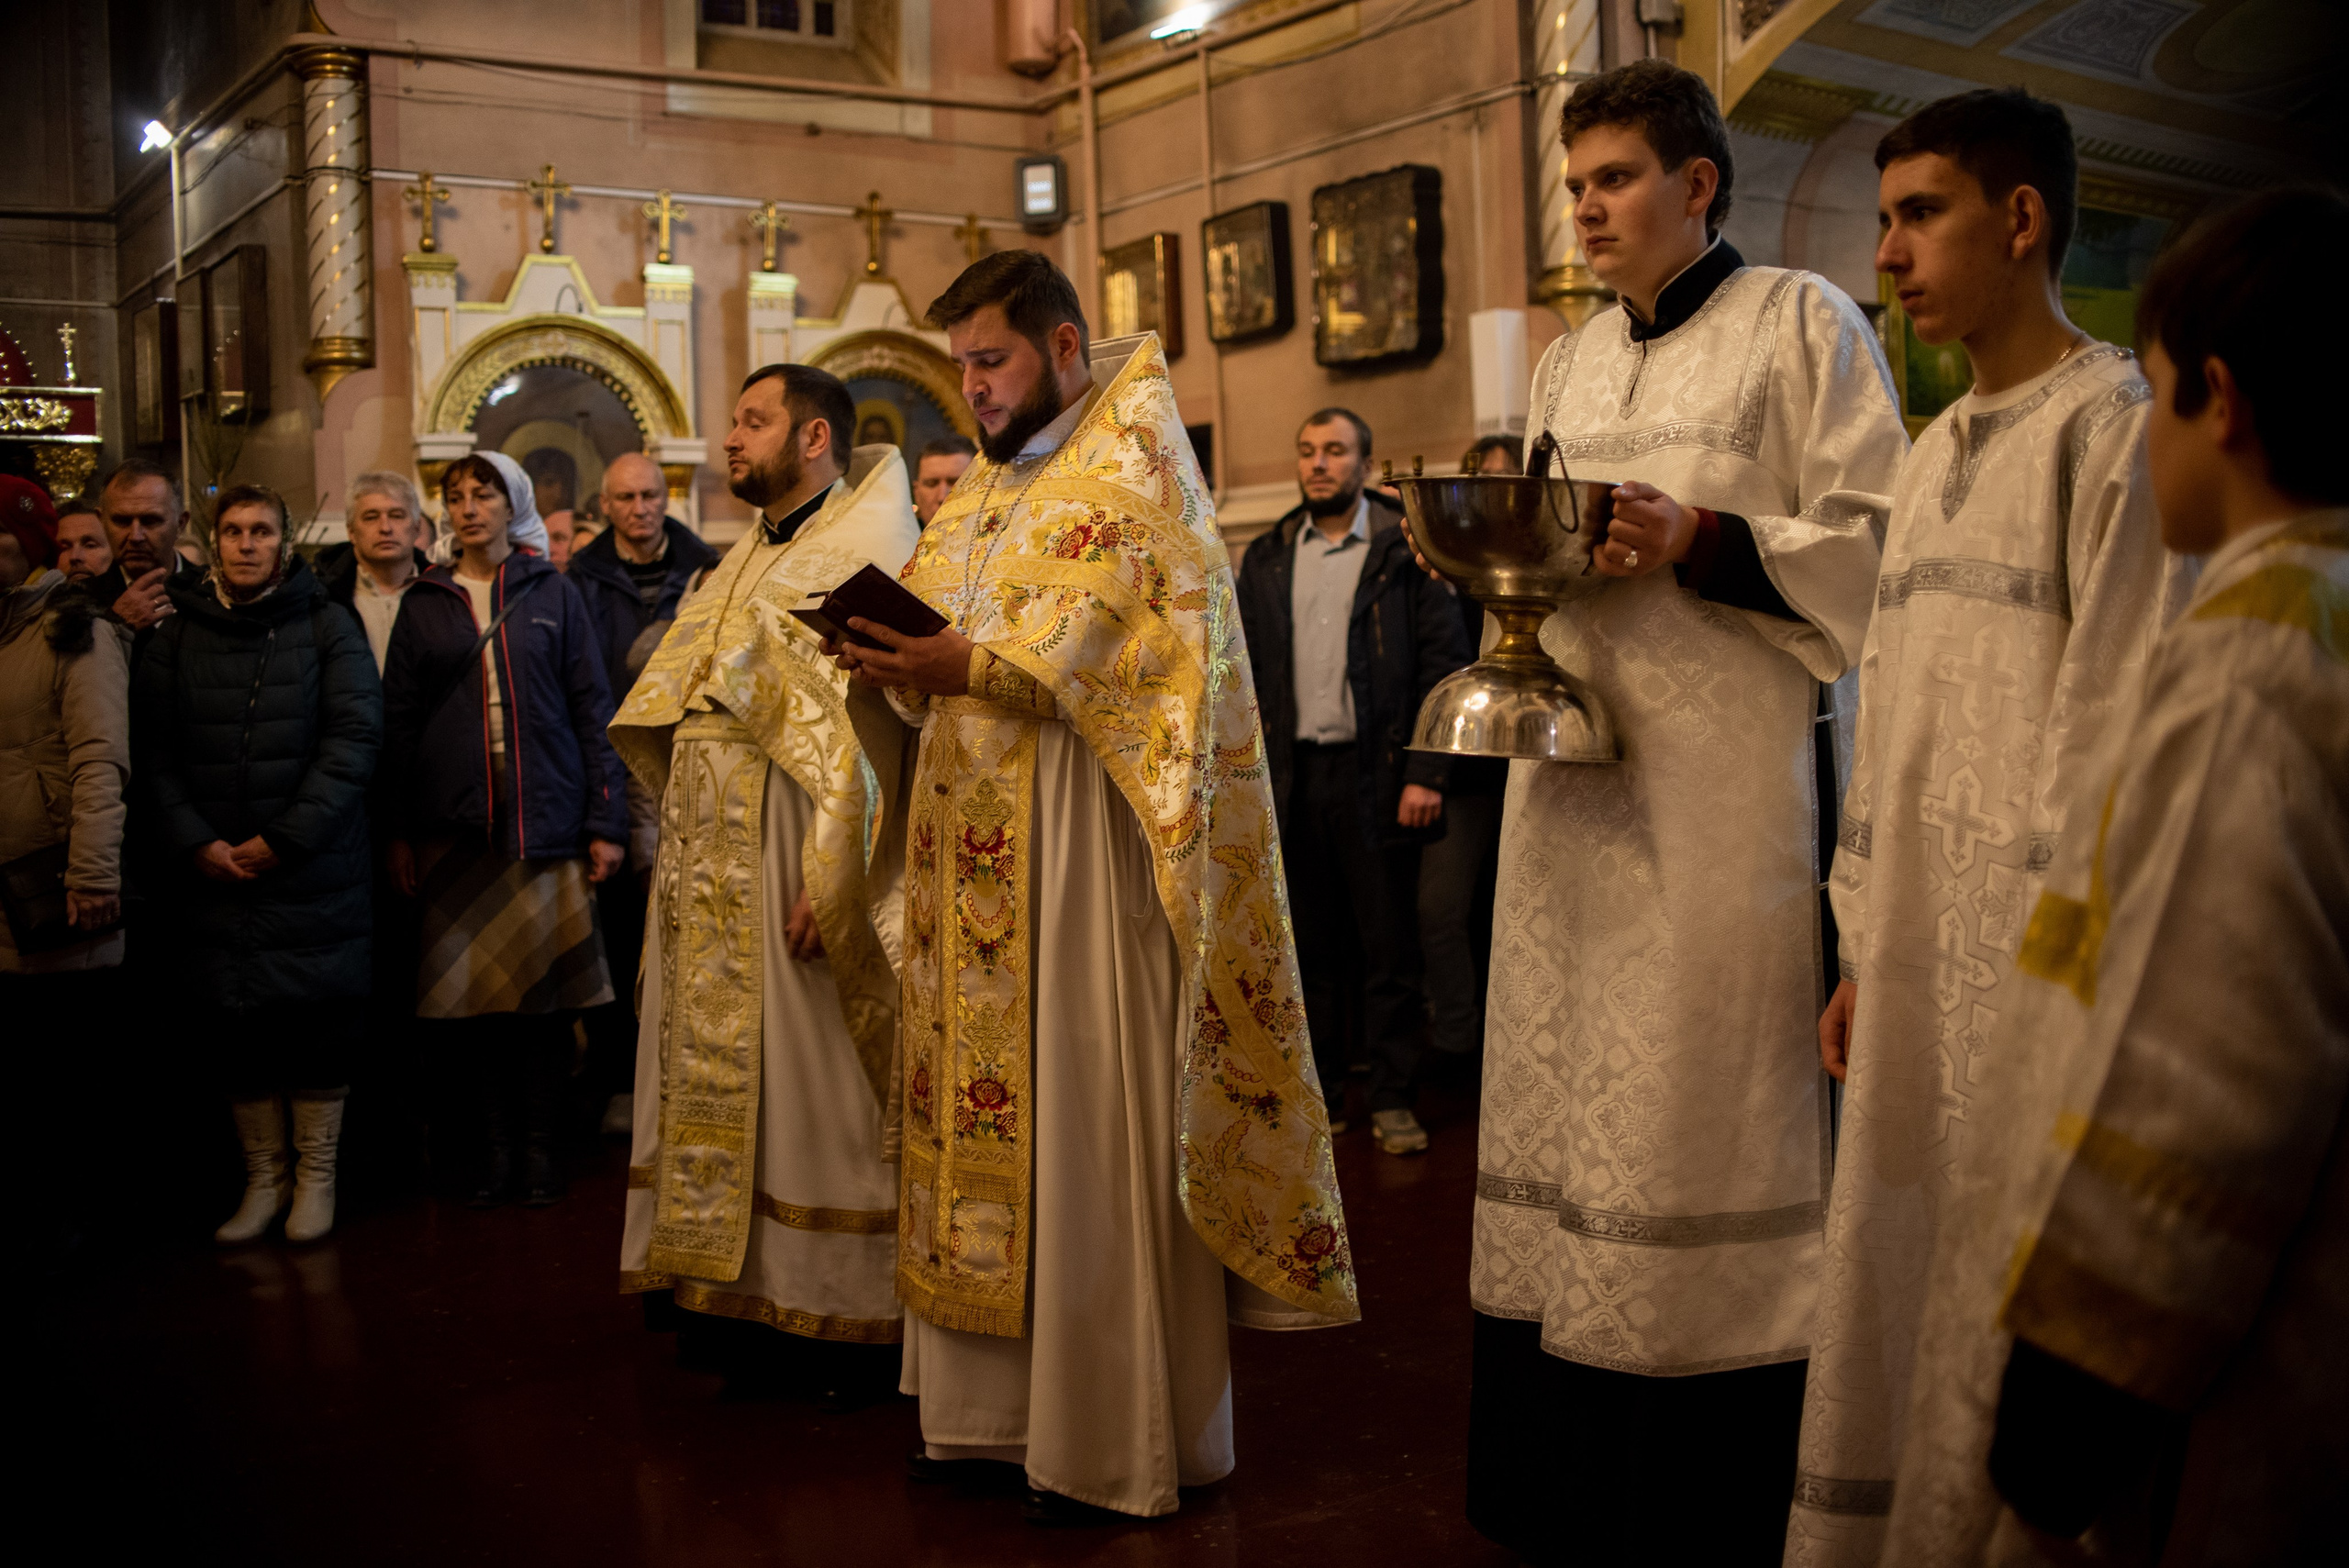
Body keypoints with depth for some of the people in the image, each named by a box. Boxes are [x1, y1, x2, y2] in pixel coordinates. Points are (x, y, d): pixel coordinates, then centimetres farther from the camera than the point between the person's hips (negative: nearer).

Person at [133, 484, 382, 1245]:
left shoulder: (328, 628, 2)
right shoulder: (176, 636, 8)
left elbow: (353, 739, -7)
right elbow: (151, 751, 3)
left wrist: (284, 838, -13)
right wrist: (195, 843, -10)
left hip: (313, 870, -2)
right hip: (210, 870, 2)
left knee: (316, 1023, 2)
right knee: (232, 1026, 6)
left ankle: (315, 1174, 17)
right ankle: (263, 1176, 21)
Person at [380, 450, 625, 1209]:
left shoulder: (552, 594, 8)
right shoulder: (423, 605, 11)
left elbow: (592, 710, 4)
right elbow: (398, 721, 10)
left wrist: (606, 822, -3)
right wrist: (397, 833, 2)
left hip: (545, 821, -1)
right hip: (454, 826, 1)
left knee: (545, 988, 0)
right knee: (469, 994, 0)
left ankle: (543, 1145, 9)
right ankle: (494, 1143, 11)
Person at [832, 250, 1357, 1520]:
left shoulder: (1135, 472, -3)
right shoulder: (981, 496, 21)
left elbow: (1163, 649, -15)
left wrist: (978, 669, -21)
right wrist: (898, 665, -2)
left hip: (1083, 844, -7)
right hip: (974, 853, 8)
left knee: (1089, 1124, -5)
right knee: (982, 1113, 7)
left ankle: (1118, 1440, 5)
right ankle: (994, 1403, 17)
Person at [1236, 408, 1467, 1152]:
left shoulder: (1405, 550, 1)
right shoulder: (1266, 558, 13)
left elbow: (1444, 662, -5)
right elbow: (1244, 672, 11)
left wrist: (1426, 772, -13)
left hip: (1377, 774, -3)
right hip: (1292, 776, 4)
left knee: (1389, 946, 2)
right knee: (1308, 946, 8)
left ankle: (1393, 1101, 10)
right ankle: (1317, 1094, 17)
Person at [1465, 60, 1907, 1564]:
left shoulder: (1803, 323, 1)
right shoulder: (1570, 364, 20)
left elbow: (1875, 540, -5)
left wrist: (1704, 541, -17)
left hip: (1729, 775, -6)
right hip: (1575, 766, 6)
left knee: (1709, 1101, -6)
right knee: (1565, 1096, 6)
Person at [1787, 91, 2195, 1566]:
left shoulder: (2114, 425, -8)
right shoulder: (1936, 454, 16)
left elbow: (2123, 739, -13)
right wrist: (1862, 950, 14)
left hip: (2038, 963, -7)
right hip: (1921, 961, 7)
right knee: (1894, 1297, 11)